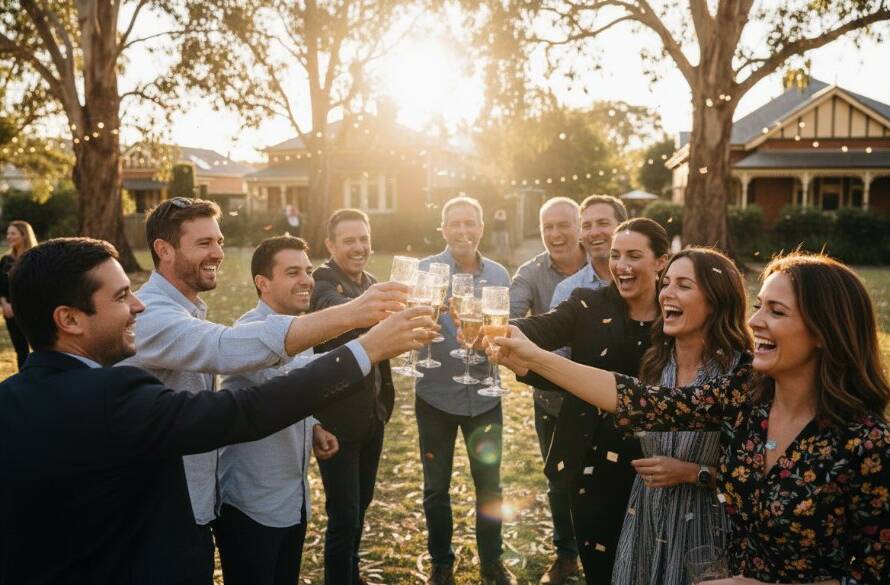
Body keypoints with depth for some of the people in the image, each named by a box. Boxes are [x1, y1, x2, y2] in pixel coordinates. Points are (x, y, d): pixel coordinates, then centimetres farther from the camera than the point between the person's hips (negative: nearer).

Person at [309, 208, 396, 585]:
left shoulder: (372, 283, 8)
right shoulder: (323, 281, -15)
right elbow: (337, 309, -40)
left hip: (373, 413, 8)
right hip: (338, 416, -7)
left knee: (360, 504, 23)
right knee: (343, 515, -1)